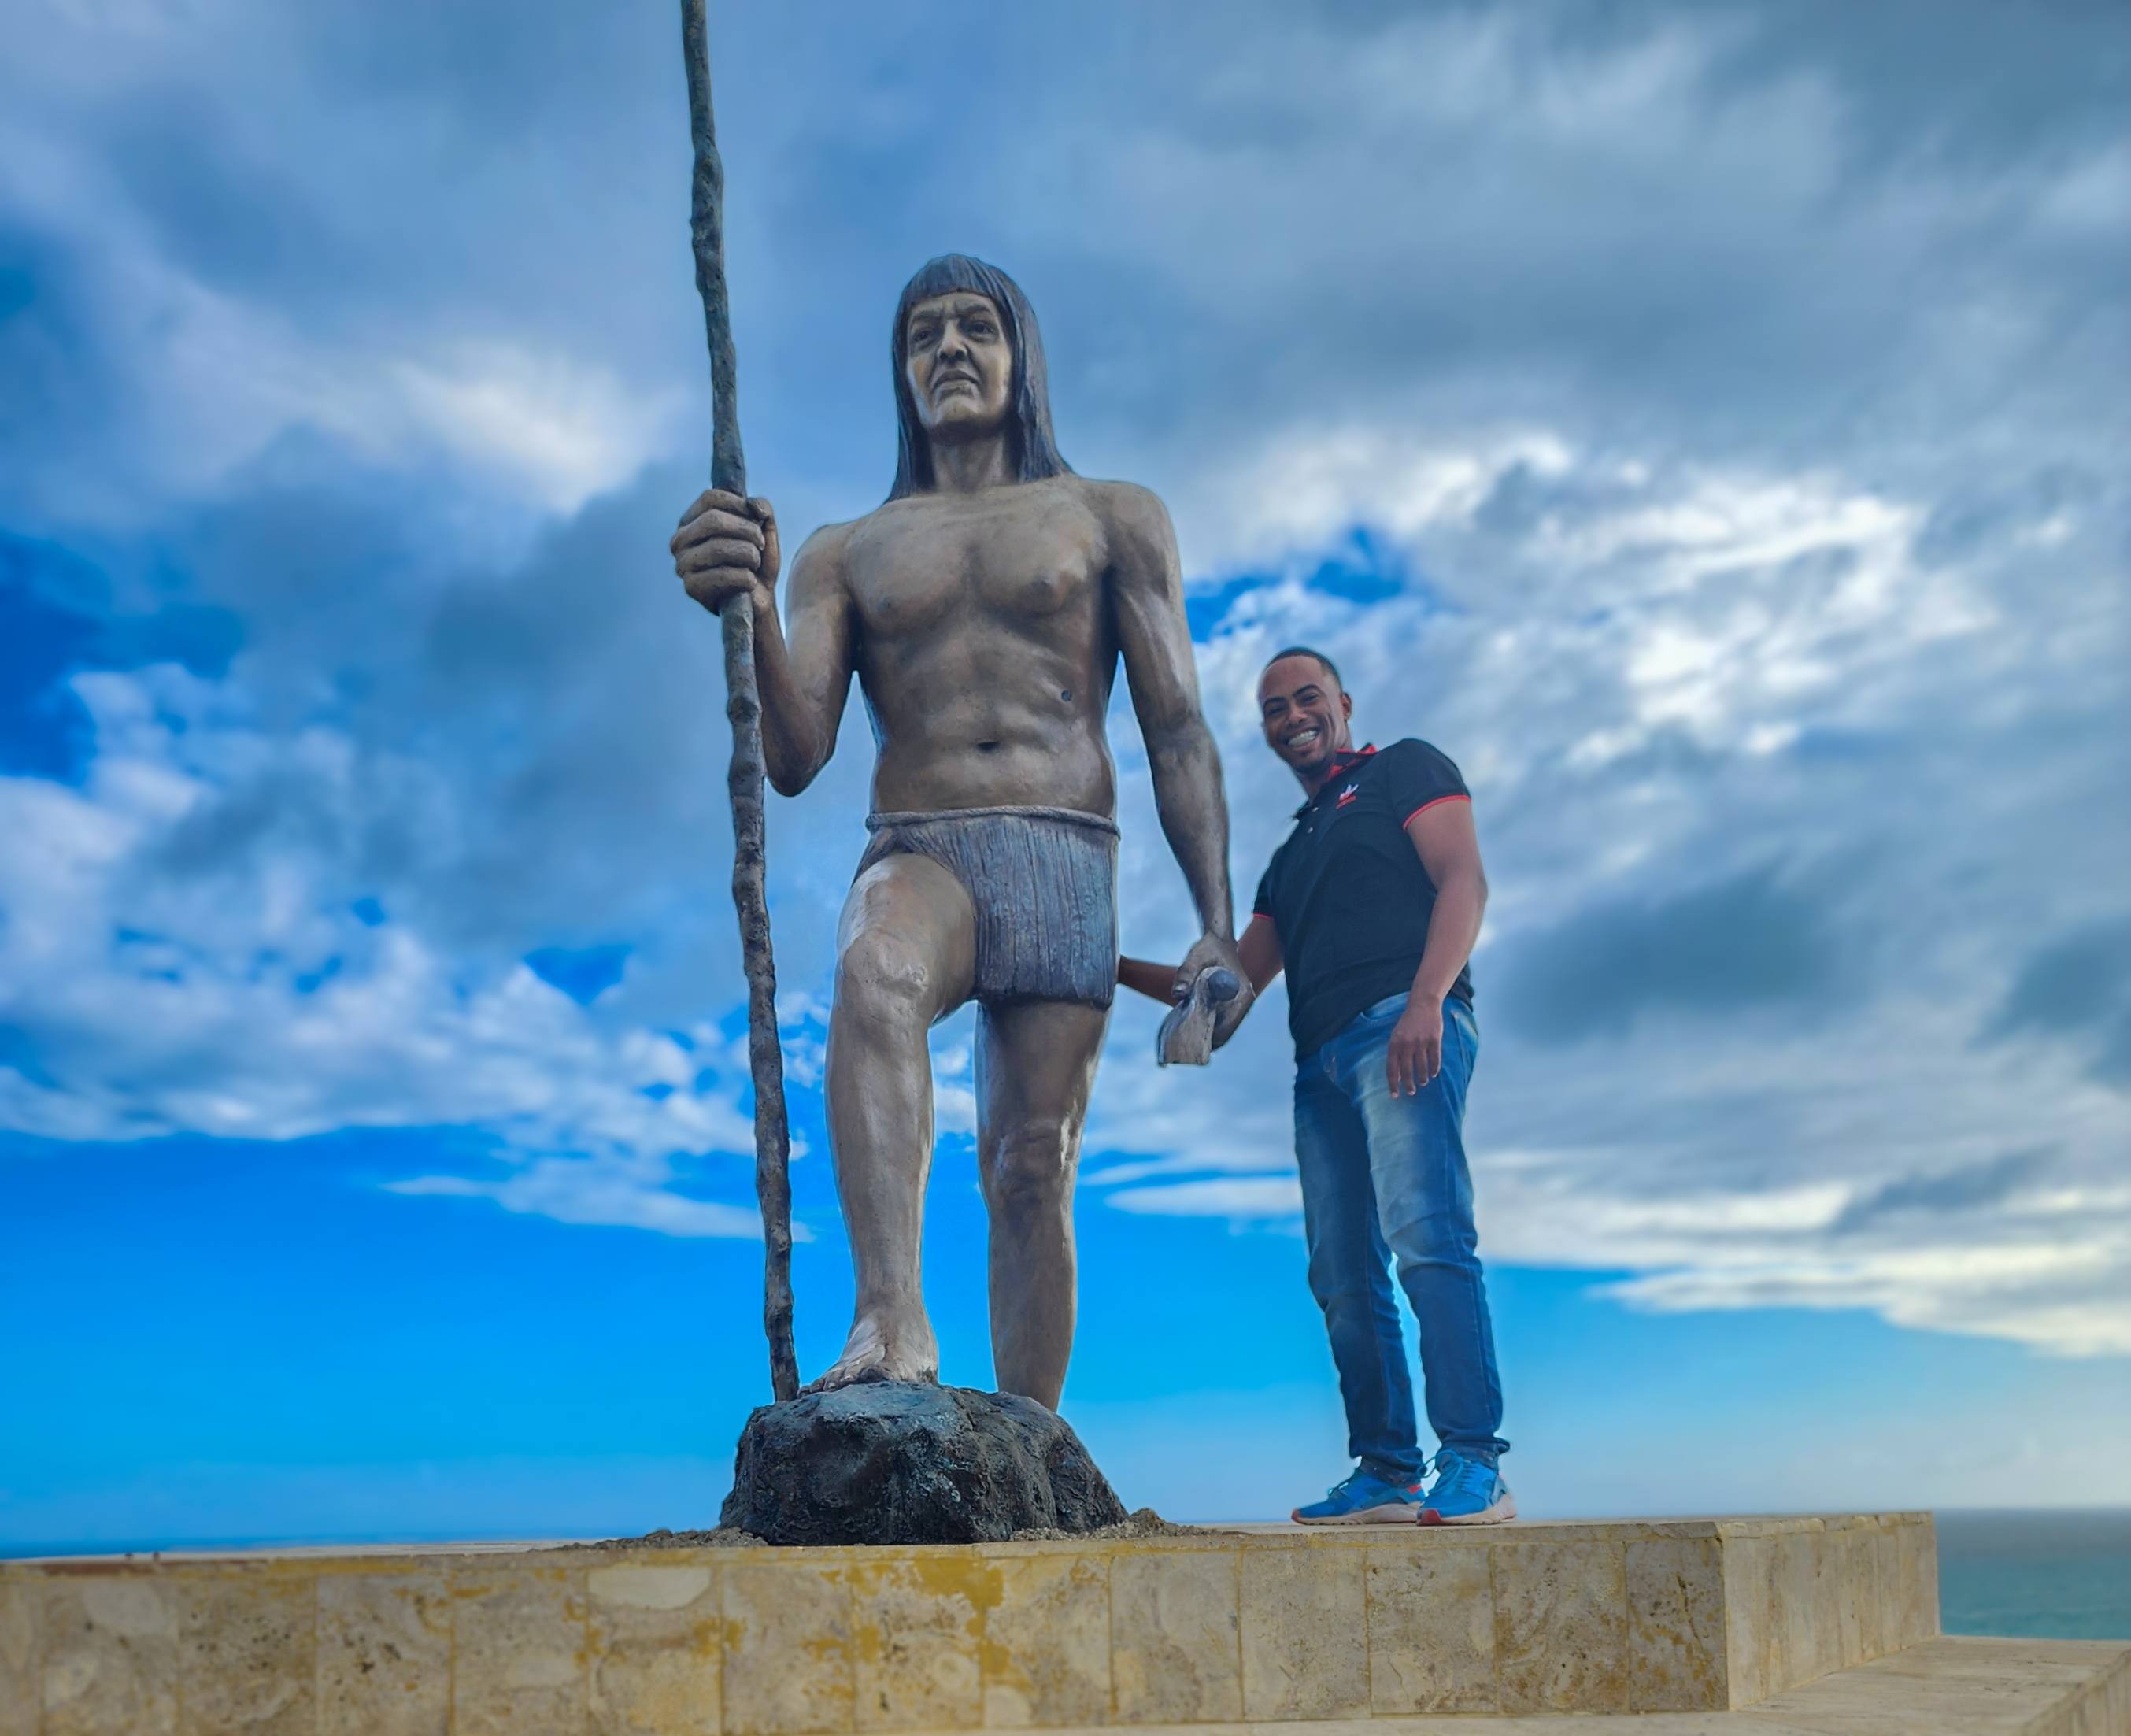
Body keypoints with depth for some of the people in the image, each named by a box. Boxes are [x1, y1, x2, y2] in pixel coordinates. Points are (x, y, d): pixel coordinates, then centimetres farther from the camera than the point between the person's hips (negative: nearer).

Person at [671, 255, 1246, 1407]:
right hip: (917, 856, 0)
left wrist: (1217, 923, -3)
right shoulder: (842, 555, 18)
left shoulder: (1113, 520, 16)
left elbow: (1177, 732, 8)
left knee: (1030, 1171, -4)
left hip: (1066, 866, 1)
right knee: (874, 973, -36)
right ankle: (892, 1325, -47)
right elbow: (794, 760, 3)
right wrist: (750, 612, -17)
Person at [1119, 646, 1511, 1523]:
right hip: (1322, 1060, 8)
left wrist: (1426, 998, -18)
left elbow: (1464, 880, -2)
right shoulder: (1292, 854, 33)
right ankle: (1386, 1472, 2)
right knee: (1343, 1276, 0)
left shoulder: (1403, 769, 14)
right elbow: (1233, 982, 32)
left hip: (1403, 1029, -8)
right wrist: (1118, 969, 23)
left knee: (1425, 1235, -20)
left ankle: (1475, 1466, -24)